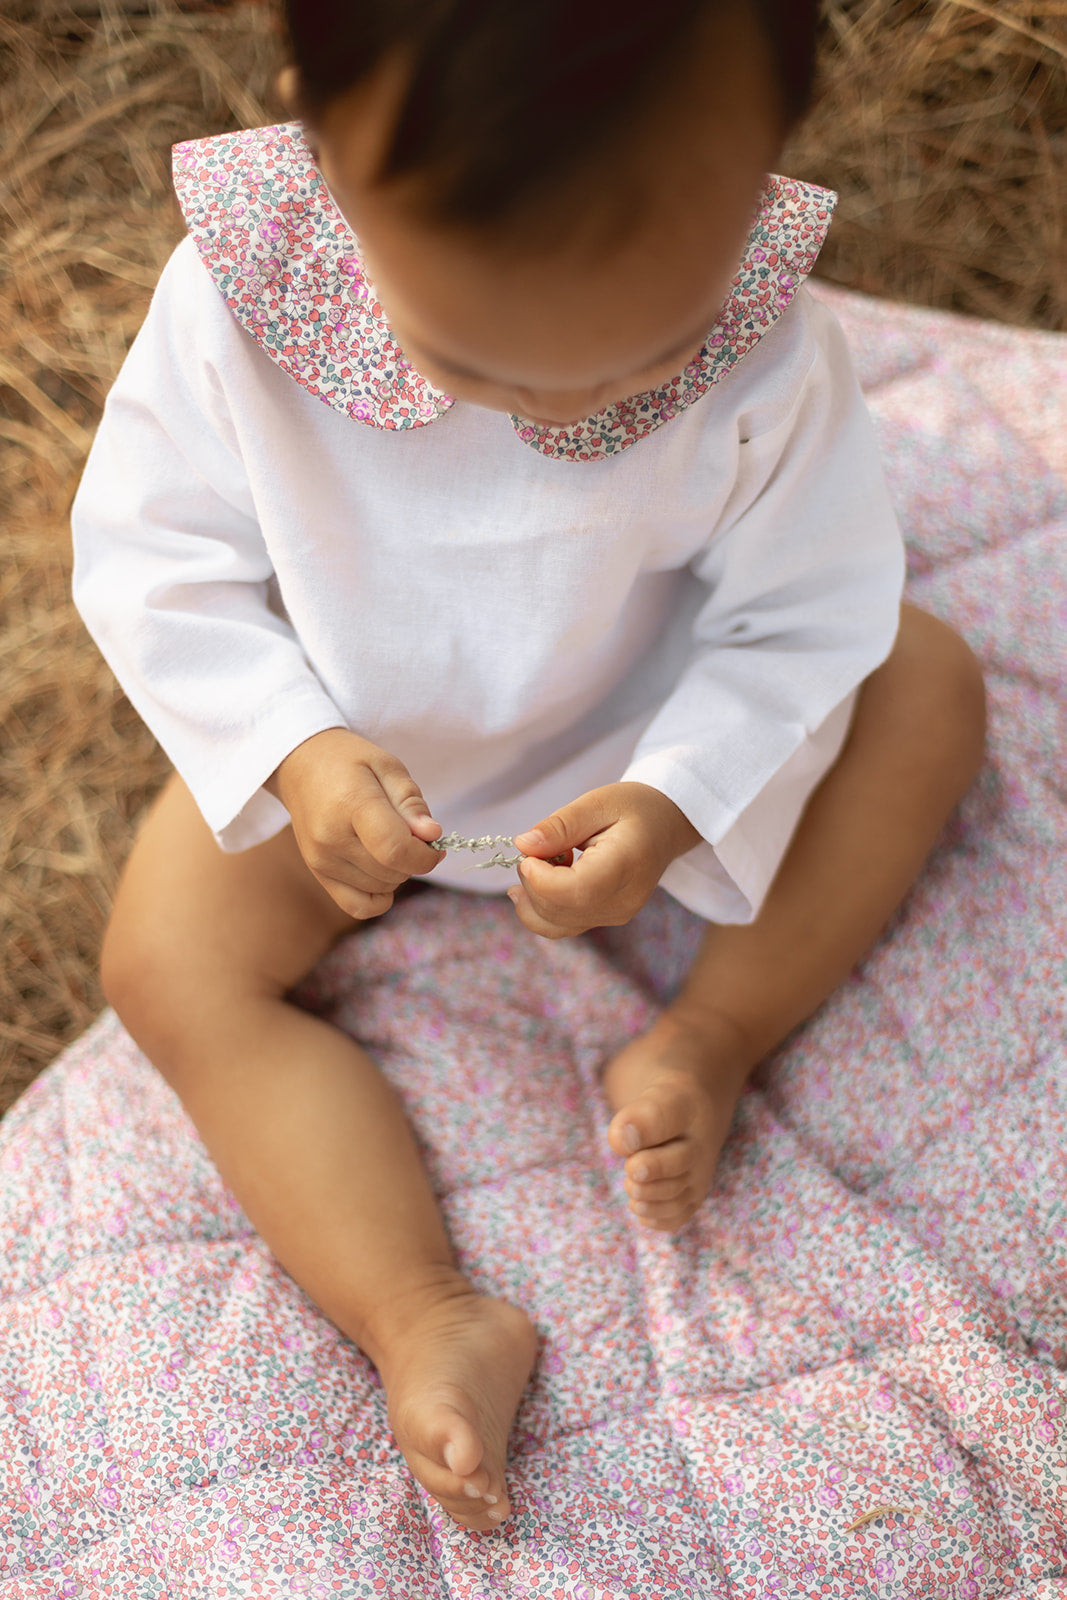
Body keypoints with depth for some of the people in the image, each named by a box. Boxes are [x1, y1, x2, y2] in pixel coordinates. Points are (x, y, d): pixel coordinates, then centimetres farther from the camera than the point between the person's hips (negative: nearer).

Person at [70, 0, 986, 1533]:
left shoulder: (766, 342, -30)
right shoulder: (243, 289, -30)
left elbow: (809, 608, -18)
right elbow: (151, 548, -18)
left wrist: (672, 804, -34)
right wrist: (299, 755, -32)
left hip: (652, 729, 0)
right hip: (351, 741, 0)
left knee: (928, 687, -13)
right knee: (170, 961, -15)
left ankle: (710, 1039, -13)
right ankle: (425, 1317, -18)